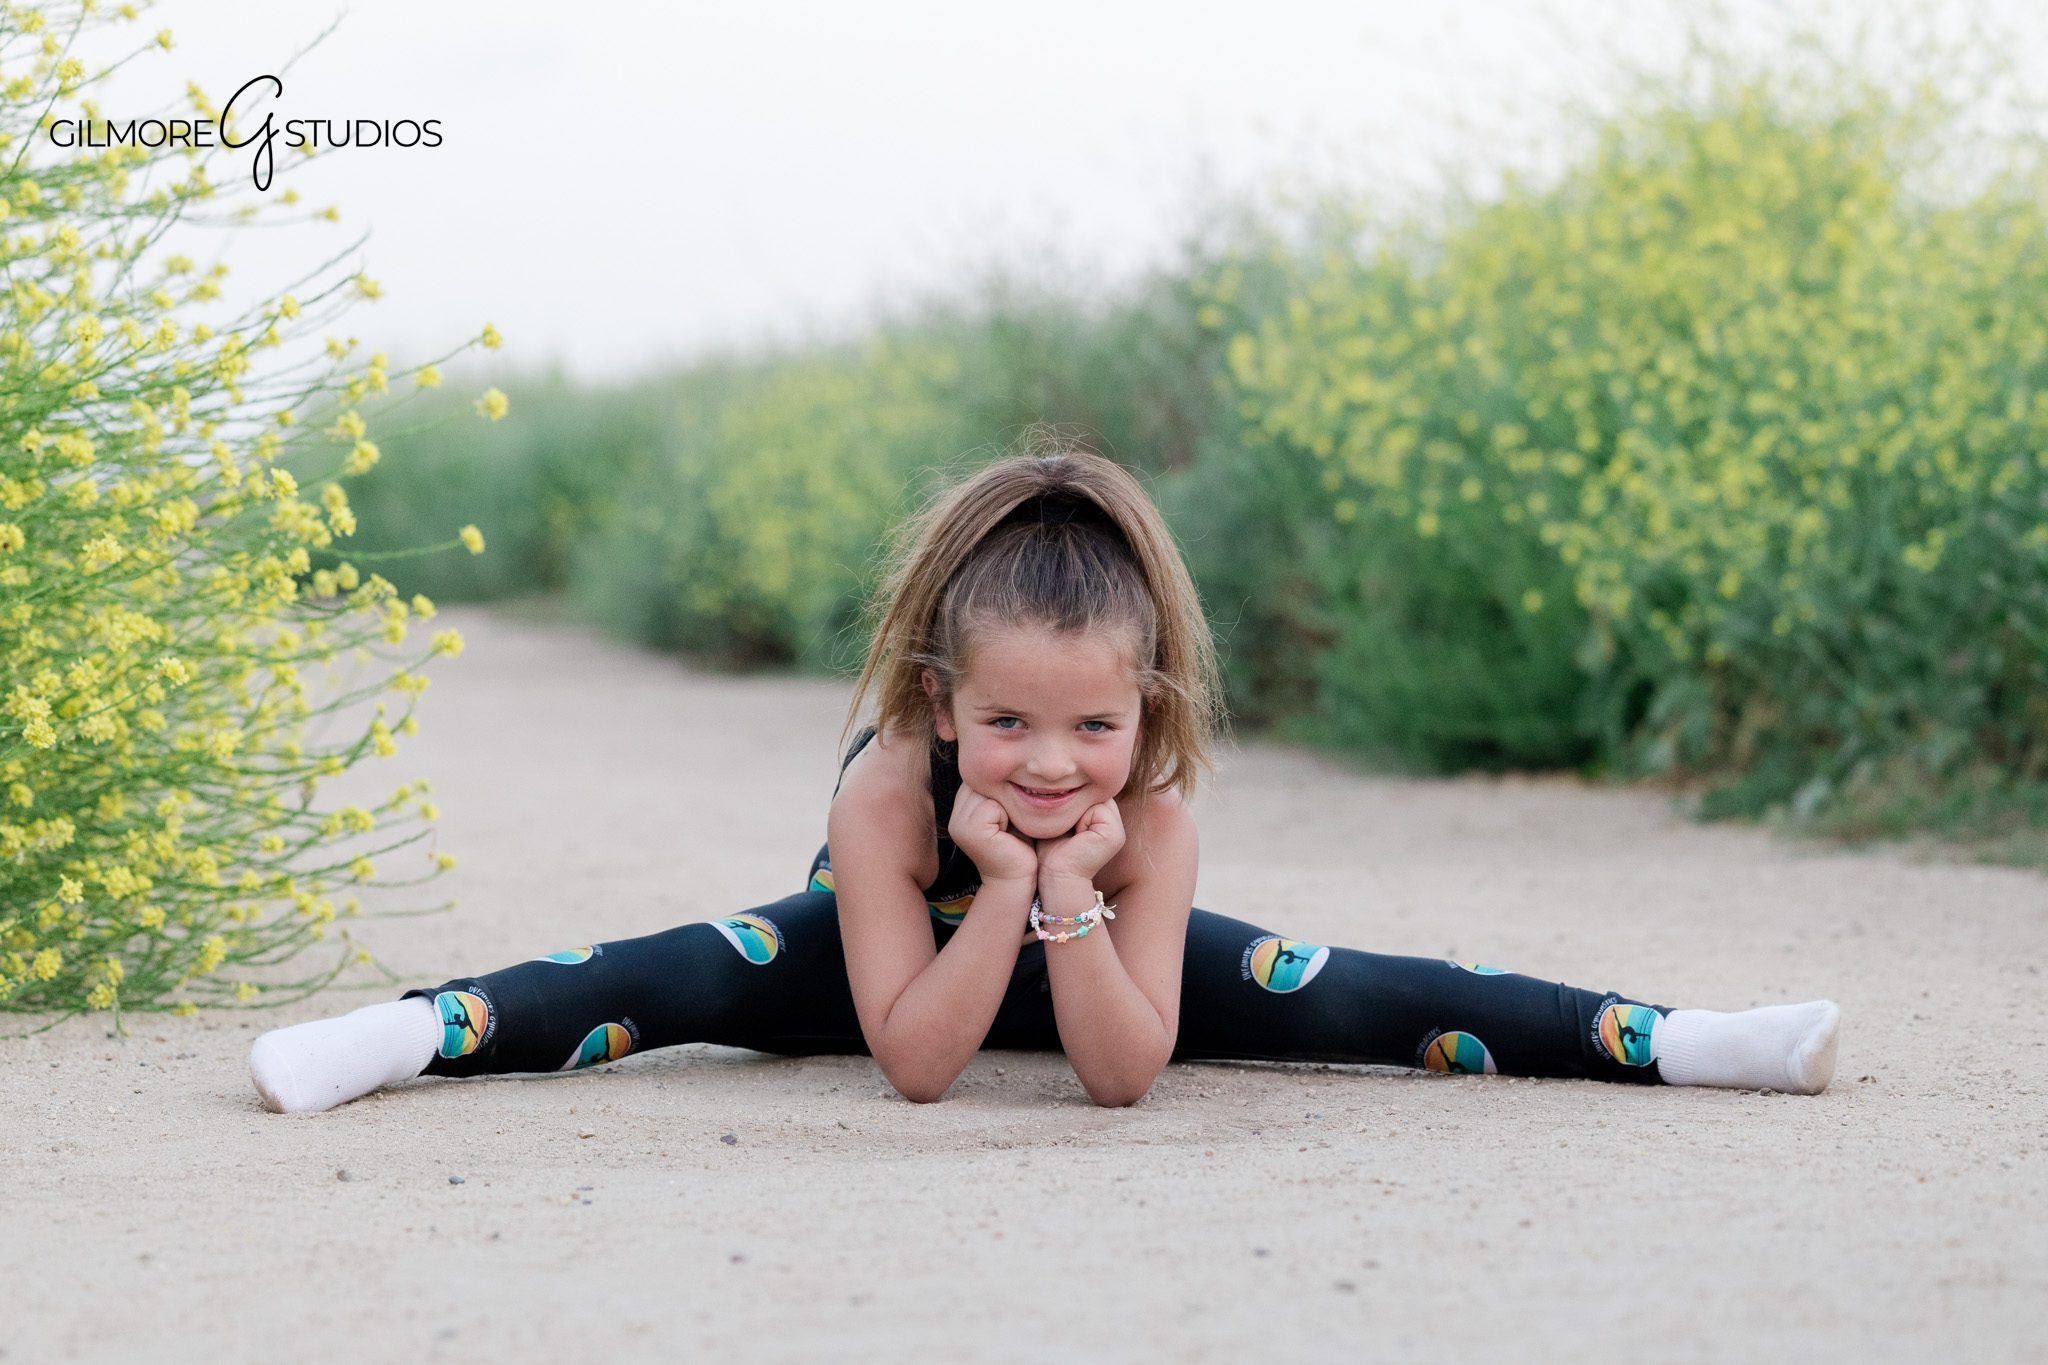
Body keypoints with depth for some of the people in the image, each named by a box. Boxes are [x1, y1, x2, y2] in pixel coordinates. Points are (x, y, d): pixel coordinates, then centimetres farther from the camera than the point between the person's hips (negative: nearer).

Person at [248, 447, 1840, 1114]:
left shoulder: (1154, 820, -36)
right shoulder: (886, 796, -40)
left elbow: (1123, 1074, -35)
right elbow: (913, 1059, -40)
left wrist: (1069, 888, -48)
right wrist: (1002, 882, -49)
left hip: (1089, 958, 2)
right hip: (897, 957, -2)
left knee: (1320, 994, -15)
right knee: (704, 975, -30)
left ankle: (1649, 1037, -11)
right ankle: (420, 1027, -31)